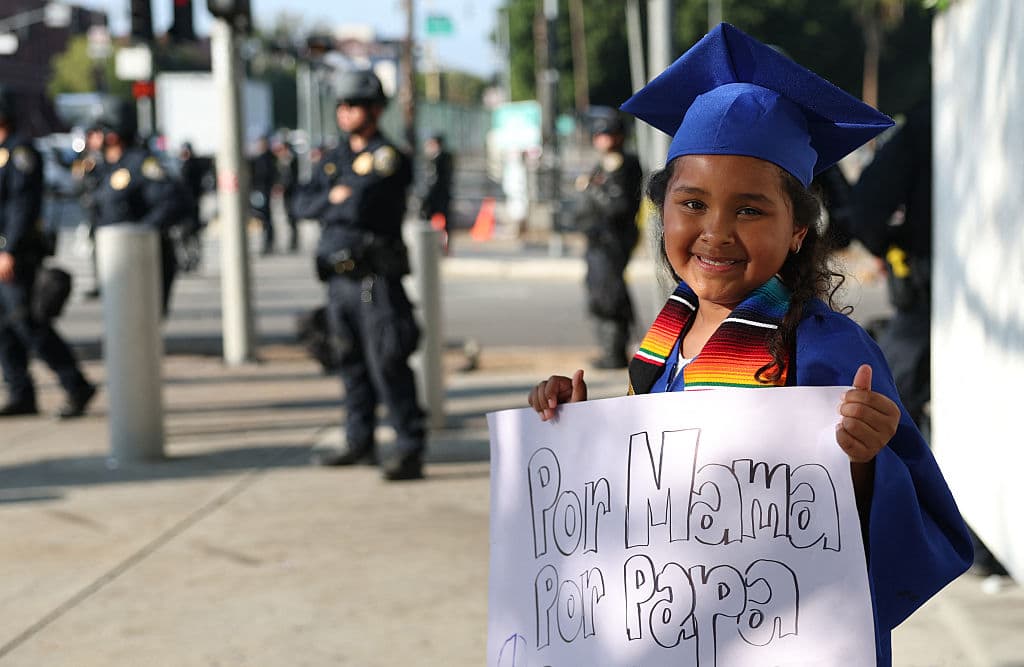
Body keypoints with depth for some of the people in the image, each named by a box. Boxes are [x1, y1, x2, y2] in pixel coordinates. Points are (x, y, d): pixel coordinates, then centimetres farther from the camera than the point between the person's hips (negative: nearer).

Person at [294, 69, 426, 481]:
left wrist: (334, 205, -1)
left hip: (376, 278, -8)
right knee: (351, 362, 14)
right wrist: (334, 200, -9)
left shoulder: (388, 158, -7)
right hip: (339, 276, 8)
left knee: (386, 363, -11)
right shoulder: (334, 158, 16)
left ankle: (410, 448, -9)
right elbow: (304, 206, 8)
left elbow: (360, 207, -18)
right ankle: (359, 442, 24)